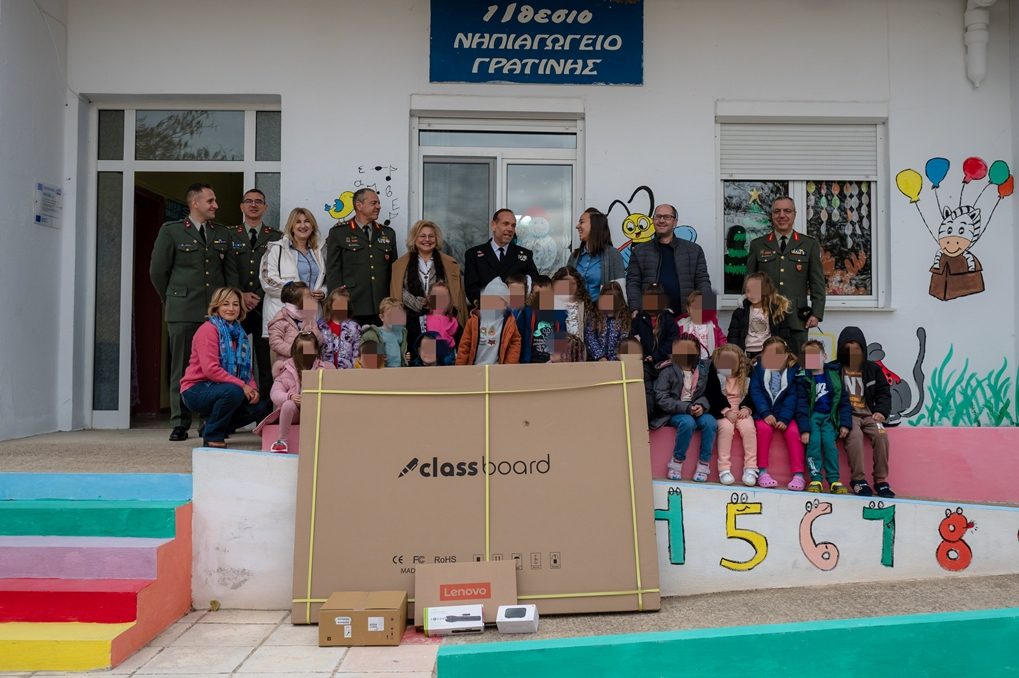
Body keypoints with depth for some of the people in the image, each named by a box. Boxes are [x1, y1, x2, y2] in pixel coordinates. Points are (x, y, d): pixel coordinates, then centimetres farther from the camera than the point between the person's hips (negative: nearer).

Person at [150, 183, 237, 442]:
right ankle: (180, 423, 7)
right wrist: (172, 299, 9)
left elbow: (231, 271, 17)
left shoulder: (222, 233, 14)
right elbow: (158, 270, 6)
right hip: (183, 313, -3)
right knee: (182, 367, 1)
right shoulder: (171, 231, 3)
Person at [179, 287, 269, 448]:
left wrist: (252, 388, -11)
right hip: (196, 390, -8)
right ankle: (212, 436, -13)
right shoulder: (208, 329, -14)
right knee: (233, 392, -35)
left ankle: (216, 427, 10)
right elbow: (210, 369, -23)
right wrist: (242, 385, -24)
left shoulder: (240, 333, 10)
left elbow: (246, 368, 9)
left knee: (261, 406, -8)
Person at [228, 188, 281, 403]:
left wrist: (258, 297, -6)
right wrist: (241, 296, -7)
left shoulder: (276, 238, 11)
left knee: (267, 361, -4)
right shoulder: (230, 236, 12)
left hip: (265, 307, 0)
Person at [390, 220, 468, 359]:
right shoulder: (401, 264, 10)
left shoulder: (450, 264, 11)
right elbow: (398, 293, 4)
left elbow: (456, 295, 10)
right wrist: (420, 303, -8)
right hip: (412, 323, 0)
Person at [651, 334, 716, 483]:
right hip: (673, 413, -3)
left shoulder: (702, 370, 4)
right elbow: (661, 399, -12)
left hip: (696, 410, 3)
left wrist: (701, 405, -16)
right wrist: (686, 408, -20)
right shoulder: (668, 371, -6)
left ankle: (703, 464, -15)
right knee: (687, 422, -35)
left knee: (710, 422, -28)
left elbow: (706, 394, 7)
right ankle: (676, 463, -17)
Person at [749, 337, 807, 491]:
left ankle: (798, 474, -22)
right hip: (763, 413, -1)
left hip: (785, 414, 1)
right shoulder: (758, 369, 2)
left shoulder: (792, 371, 2)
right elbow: (756, 392, -7)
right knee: (764, 428, -30)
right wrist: (765, 414, -21)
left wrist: (784, 419, -18)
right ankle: (762, 472, -25)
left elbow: (792, 397, -6)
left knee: (793, 432, -25)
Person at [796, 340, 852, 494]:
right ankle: (816, 479, -19)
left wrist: (845, 423, -1)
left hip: (828, 416, 2)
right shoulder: (803, 378, -2)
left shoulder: (834, 374, 6)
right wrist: (804, 429, -15)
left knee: (828, 441, -21)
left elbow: (843, 400, 7)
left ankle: (834, 480, -16)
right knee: (814, 440, -24)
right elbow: (801, 405, -7)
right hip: (811, 416, -1)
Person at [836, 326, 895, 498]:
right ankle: (858, 479, -26)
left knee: (881, 434, -27)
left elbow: (884, 392, 15)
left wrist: (882, 411, -3)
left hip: (868, 414, 3)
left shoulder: (873, 369, 15)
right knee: (855, 434, -35)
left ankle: (881, 480, -17)